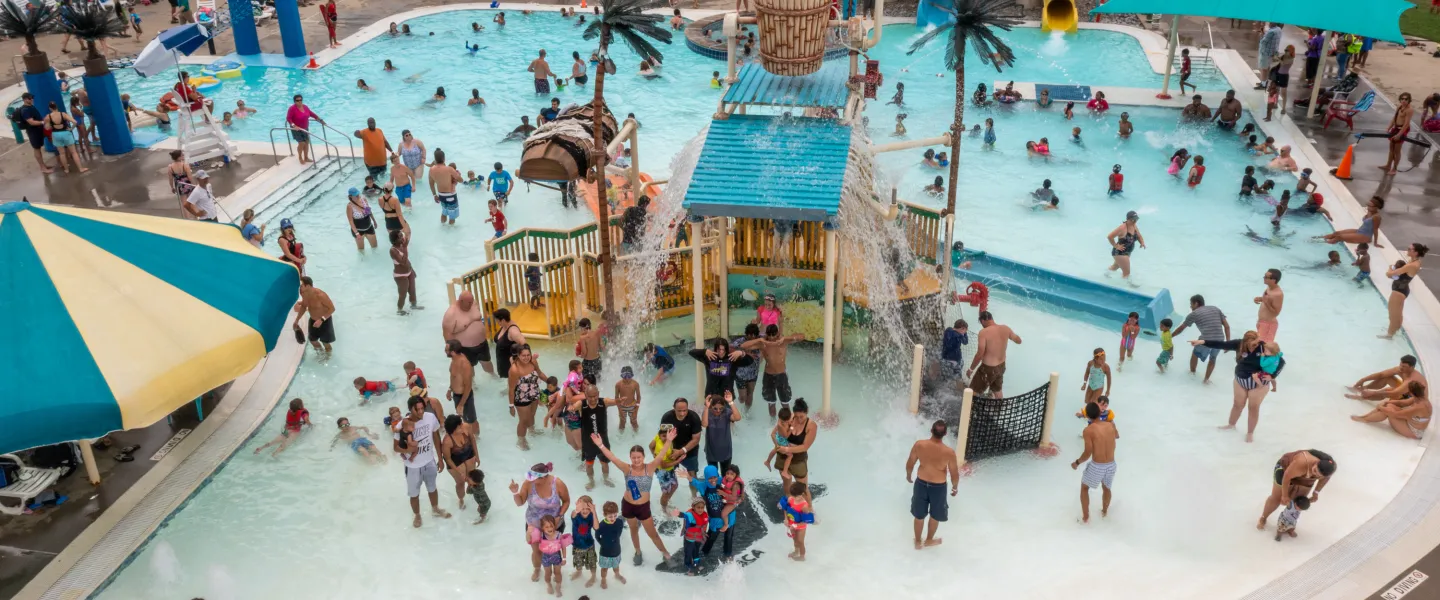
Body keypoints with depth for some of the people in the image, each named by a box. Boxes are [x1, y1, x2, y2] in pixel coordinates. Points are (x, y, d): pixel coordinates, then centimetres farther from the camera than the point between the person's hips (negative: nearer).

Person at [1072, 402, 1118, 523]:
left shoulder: (1088, 430, -16)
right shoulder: (1110, 425, -1)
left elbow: (1088, 453, -17)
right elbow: (1117, 436, 24)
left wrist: (1077, 462, 0)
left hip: (1096, 466, -4)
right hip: (1111, 465, 4)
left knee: (1084, 488, 23)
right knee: (1106, 488, 32)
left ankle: (1085, 517, 28)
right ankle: (1104, 511, 54)